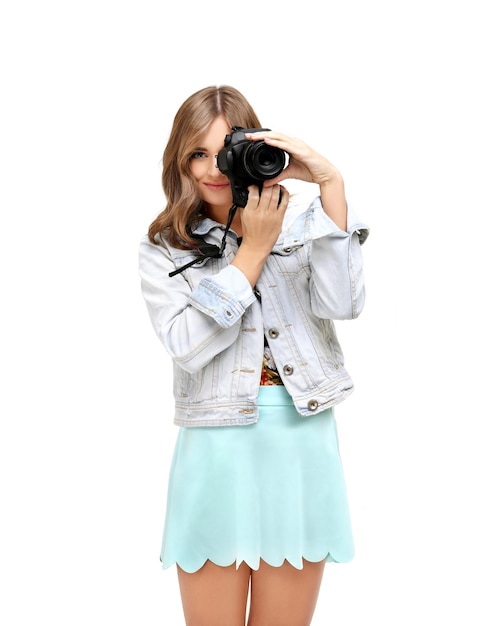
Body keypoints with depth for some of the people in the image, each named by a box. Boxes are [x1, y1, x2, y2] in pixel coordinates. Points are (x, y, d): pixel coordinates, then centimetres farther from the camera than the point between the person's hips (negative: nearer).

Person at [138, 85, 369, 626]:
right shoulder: (163, 250, 4)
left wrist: (331, 186, -14)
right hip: (215, 445, 0)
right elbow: (186, 347, -11)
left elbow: (342, 304, -12)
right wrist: (253, 250, -10)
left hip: (300, 439, 1)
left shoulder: (300, 217, 5)